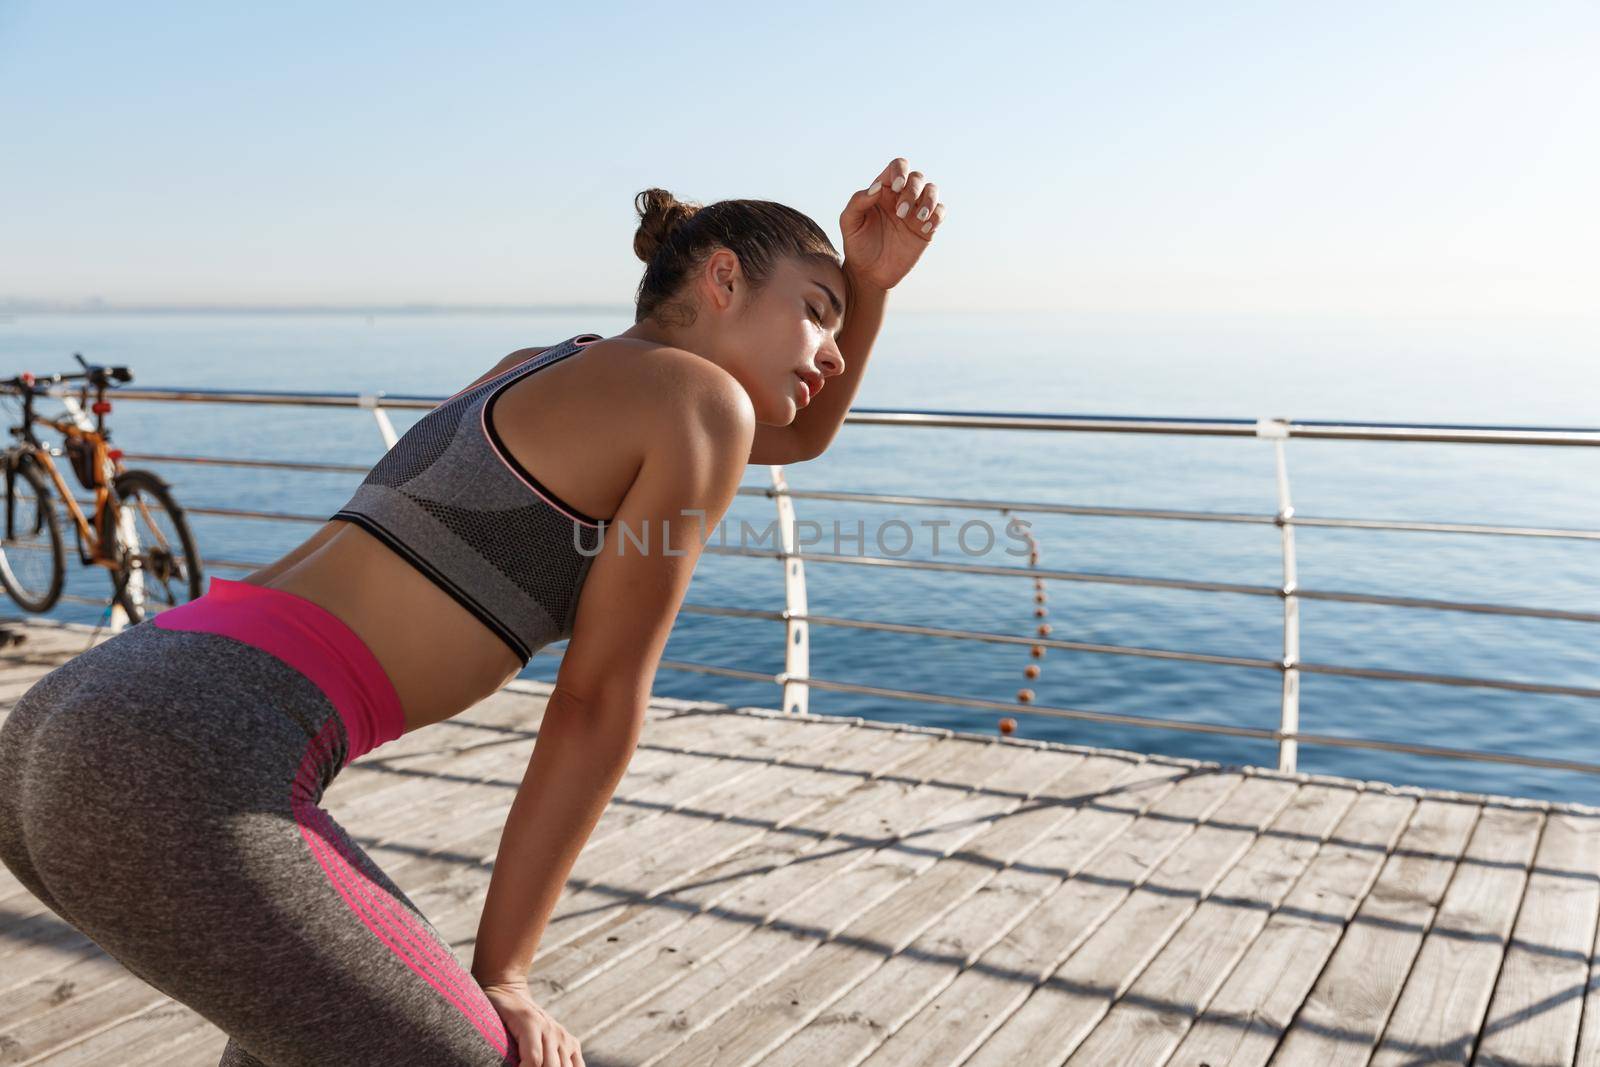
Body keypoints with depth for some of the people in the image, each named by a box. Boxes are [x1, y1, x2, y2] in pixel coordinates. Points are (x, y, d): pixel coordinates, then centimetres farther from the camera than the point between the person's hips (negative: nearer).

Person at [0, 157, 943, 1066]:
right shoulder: (701, 398, 0)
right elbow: (600, 704, 0)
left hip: (77, 728, 10)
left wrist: (870, 276, 23)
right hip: (176, 778, -10)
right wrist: (501, 975, 7)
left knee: (385, 977, 31)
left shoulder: (544, 370, 26)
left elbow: (801, 434, 37)